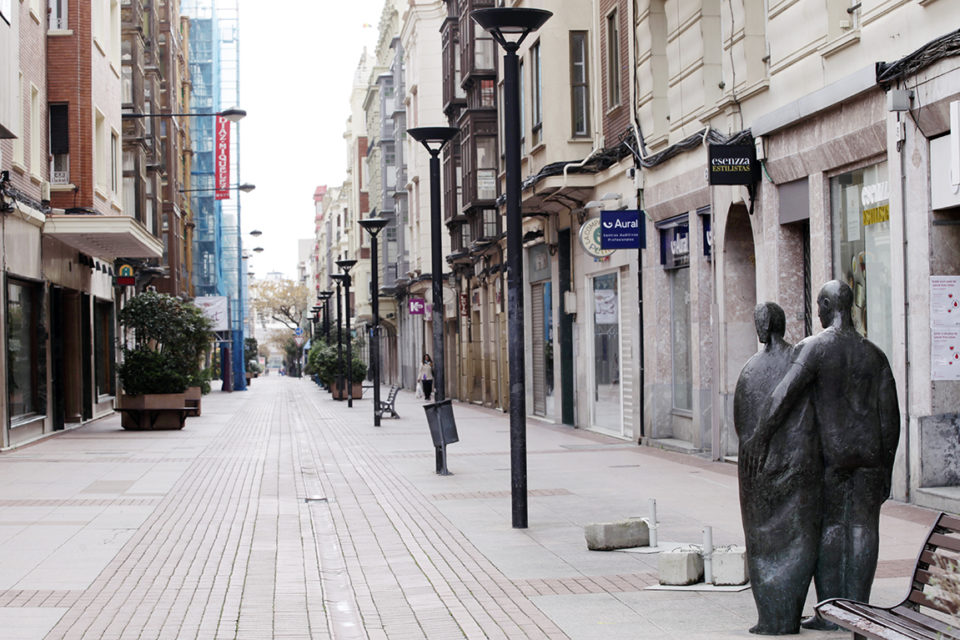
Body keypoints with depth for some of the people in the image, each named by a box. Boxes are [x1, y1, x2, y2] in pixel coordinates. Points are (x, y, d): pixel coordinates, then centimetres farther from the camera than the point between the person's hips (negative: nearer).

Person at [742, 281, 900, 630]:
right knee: (863, 526, 3)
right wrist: (887, 467, 12)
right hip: (870, 449, 3)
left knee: (829, 525, 3)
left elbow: (787, 390, -21)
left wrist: (761, 436, -22)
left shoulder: (814, 347, -7)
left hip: (830, 449, -3)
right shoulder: (874, 354, 7)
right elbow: (890, 415, 6)